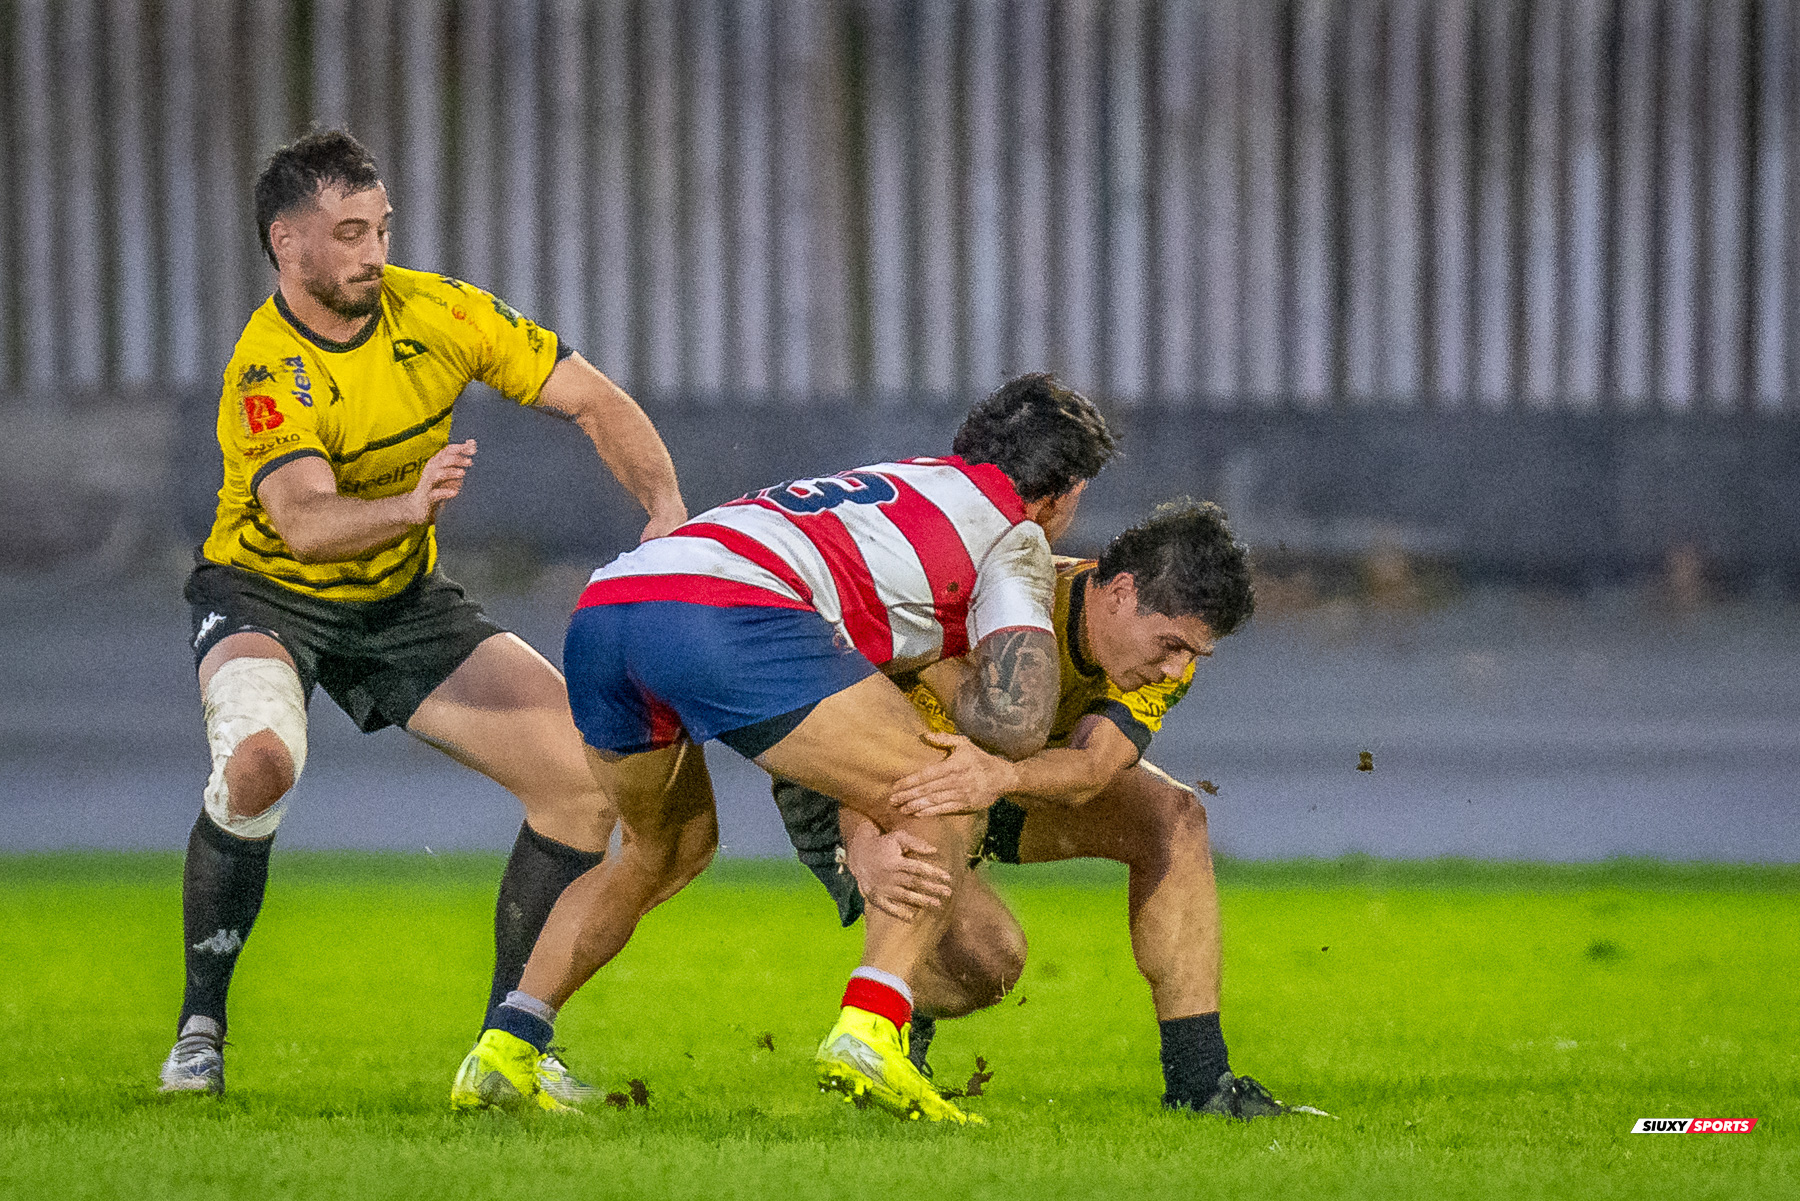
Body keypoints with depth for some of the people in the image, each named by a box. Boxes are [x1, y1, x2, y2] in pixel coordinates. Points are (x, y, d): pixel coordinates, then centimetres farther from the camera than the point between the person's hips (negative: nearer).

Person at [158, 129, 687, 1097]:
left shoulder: (436, 311, -11)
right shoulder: (269, 370, -26)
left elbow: (596, 402, -7)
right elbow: (304, 522, -42)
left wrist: (667, 508, -24)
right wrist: (408, 507, -61)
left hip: (404, 602, 5)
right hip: (265, 595, -5)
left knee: (585, 775, -8)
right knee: (260, 757, -37)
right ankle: (200, 1027, -19)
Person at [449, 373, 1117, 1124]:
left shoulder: (892, 481, 38)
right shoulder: (1014, 536, 16)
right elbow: (1016, 723, 4)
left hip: (599, 611, 8)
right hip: (732, 615, -8)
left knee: (666, 848, 31)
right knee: (941, 808, 6)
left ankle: (504, 1053, 19)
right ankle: (867, 1032, -11)